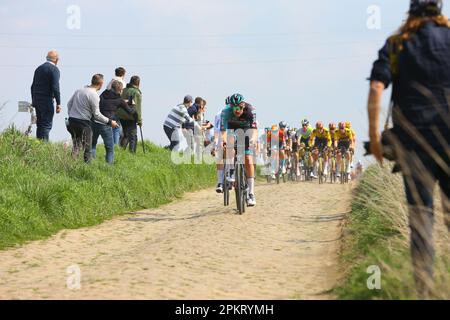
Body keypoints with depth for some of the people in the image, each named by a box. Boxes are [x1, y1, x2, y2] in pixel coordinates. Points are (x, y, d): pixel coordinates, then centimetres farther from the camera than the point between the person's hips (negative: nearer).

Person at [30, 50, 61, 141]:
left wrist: (33, 101, 24)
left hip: (37, 100, 7)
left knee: (40, 124, 13)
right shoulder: (54, 69, -10)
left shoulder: (39, 68, 13)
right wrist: (58, 103, -14)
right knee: (47, 125, -6)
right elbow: (55, 87, -17)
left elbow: (33, 86, 17)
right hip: (47, 101, -7)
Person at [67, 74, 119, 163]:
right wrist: (109, 122, -3)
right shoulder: (94, 95, -13)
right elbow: (97, 115, -12)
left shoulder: (79, 90, 8)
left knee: (76, 146, 15)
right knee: (87, 148, 3)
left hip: (72, 121, 7)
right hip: (83, 123, -7)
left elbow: (69, 104, 15)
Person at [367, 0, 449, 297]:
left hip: (413, 136, 1)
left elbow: (376, 87, -5)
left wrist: (374, 134, -5)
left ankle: (424, 283, -3)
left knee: (421, 209, 3)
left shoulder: (396, 44, 8)